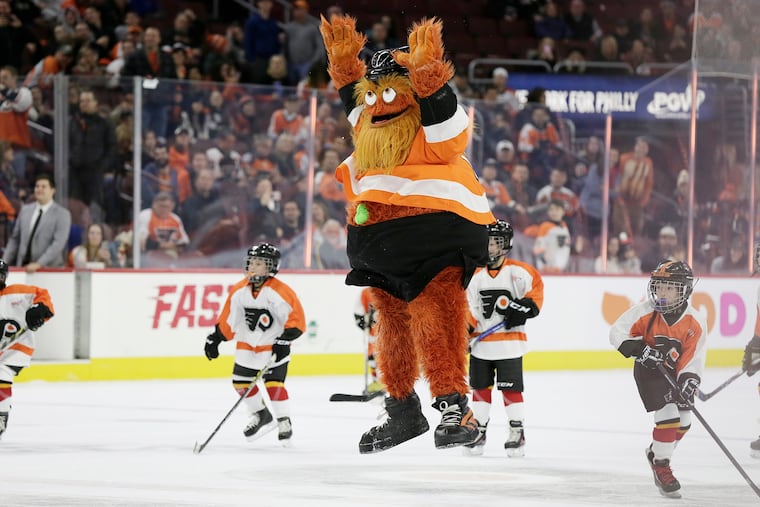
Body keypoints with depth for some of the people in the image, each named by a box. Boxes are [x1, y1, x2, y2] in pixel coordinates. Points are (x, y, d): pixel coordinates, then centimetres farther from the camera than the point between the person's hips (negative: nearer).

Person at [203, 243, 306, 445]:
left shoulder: (279, 292, -20)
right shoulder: (239, 291, -3)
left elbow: (297, 319, -20)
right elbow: (228, 318, 6)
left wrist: (285, 340, -26)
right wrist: (215, 338, 5)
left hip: (274, 346, -6)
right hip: (247, 344, 6)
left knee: (274, 383, -14)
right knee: (241, 381, 7)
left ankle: (284, 422, 2)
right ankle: (261, 415, 28)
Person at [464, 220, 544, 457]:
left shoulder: (516, 271, -6)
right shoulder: (477, 276, 10)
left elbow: (536, 284, -2)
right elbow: (470, 308, 11)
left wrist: (528, 306, -13)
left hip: (509, 342, -5)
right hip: (482, 342, 5)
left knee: (511, 388, -5)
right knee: (480, 387, 9)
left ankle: (517, 432, 2)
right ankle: (478, 430, 17)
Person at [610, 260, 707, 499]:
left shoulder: (695, 322, -15)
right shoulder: (646, 311, -19)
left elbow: (694, 357, -14)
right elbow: (618, 332, -15)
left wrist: (689, 381, -29)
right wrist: (639, 349, -29)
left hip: (676, 373, 4)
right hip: (649, 371, -4)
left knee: (683, 422, 12)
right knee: (667, 415, -18)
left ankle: (657, 452, 40)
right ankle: (661, 467, -5)